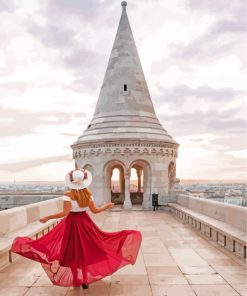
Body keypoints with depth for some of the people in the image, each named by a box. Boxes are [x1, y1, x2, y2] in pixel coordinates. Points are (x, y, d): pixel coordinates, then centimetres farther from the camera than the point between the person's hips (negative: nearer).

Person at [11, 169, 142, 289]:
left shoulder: (67, 195, -15)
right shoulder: (88, 194, -3)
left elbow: (65, 213, -20)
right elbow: (94, 210, 0)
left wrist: (47, 217, -14)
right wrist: (106, 206, 17)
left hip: (71, 223, -3)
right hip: (85, 222, 3)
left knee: (73, 252, 10)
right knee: (86, 251, 14)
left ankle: (76, 280, 16)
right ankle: (85, 279, 21)